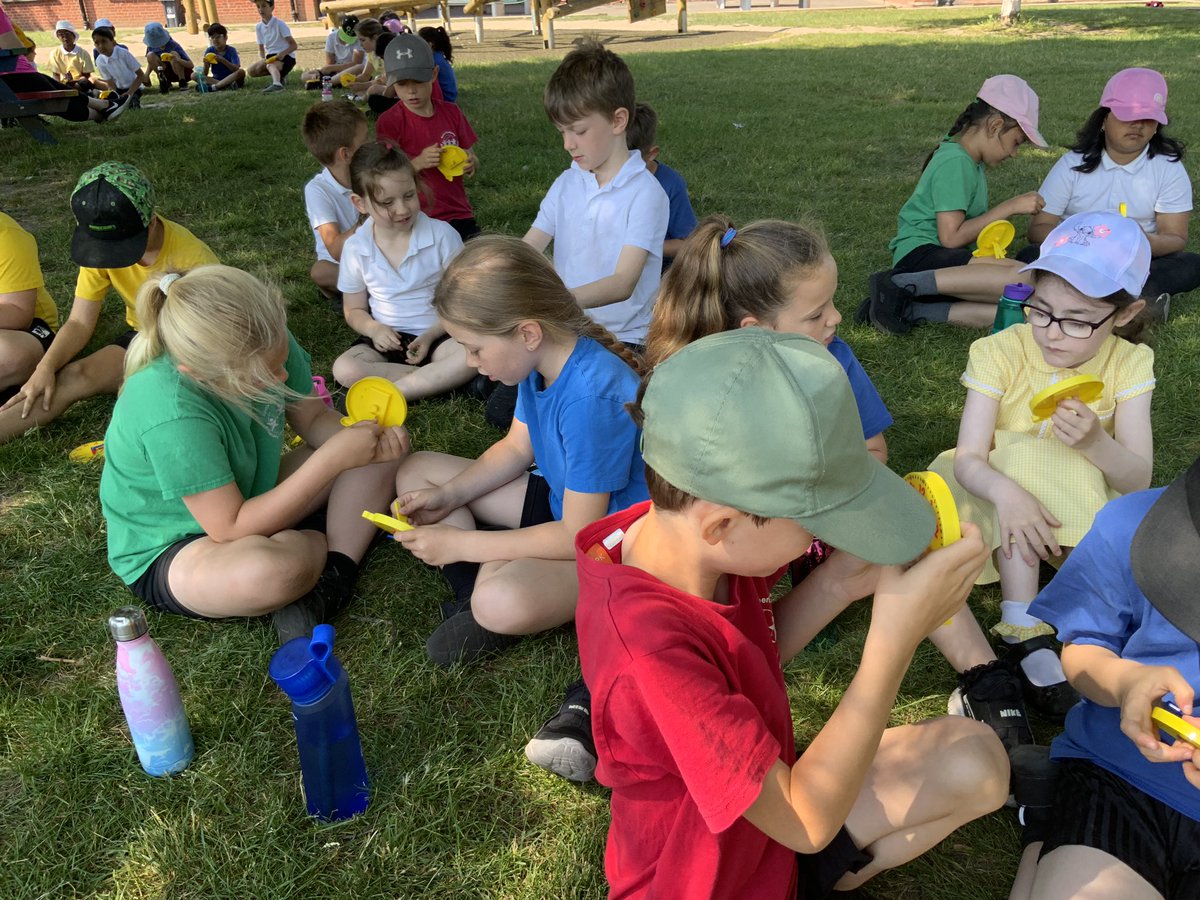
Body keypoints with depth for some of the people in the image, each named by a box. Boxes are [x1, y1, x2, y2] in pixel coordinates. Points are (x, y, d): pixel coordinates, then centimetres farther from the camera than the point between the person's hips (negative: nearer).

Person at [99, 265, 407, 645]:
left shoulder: (265, 344, -17)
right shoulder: (172, 415, -36)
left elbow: (314, 418, -1)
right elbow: (230, 529, -32)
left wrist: (370, 440, -24)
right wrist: (332, 458, -35)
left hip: (249, 500, 7)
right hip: (169, 552, -7)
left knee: (379, 456, -3)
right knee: (271, 570, -41)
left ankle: (335, 574, -14)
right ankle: (320, 545, -6)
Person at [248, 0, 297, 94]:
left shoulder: (279, 24, -10)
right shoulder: (258, 26, 8)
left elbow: (294, 45, -13)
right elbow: (261, 49, 14)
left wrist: (283, 53, -30)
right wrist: (262, 59, -9)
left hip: (286, 56, -7)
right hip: (271, 56, 7)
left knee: (270, 65, -38)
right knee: (251, 71, -13)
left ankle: (277, 84, -65)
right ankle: (279, 75, 2)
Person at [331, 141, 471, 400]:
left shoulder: (442, 235, -9)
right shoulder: (355, 248, -2)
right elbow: (354, 310, 9)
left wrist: (431, 335, -18)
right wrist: (374, 329, -15)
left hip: (437, 335, -1)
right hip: (387, 339, 2)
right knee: (344, 369, -28)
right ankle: (441, 380, -23)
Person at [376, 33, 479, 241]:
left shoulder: (451, 113, 6)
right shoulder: (389, 122, -5)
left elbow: (472, 160, 13)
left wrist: (470, 164, -11)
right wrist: (418, 163, -23)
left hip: (459, 214, 4)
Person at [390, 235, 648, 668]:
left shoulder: (591, 397, -33)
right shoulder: (541, 360, -6)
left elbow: (578, 535, -28)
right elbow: (516, 448, 9)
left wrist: (460, 542, -22)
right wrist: (448, 496, -6)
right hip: (561, 501, 9)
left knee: (504, 602, -39)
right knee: (416, 471, 7)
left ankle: (484, 599, -3)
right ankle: (474, 592, -8)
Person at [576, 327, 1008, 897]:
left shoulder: (681, 527, -15)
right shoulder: (649, 650, -37)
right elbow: (806, 821, -27)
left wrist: (840, 583, -13)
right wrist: (897, 634, -31)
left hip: (764, 790, 7)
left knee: (974, 760, -1)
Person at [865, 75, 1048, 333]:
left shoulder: (969, 160, 20)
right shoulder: (955, 162, -10)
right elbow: (951, 237, -15)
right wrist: (1009, 207, -8)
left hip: (949, 265, 10)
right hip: (921, 255, -9)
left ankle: (908, 310, -17)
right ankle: (902, 284, -22)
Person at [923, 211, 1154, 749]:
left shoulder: (1128, 364, -7)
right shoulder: (1001, 352, -13)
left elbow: (1137, 479, -12)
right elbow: (969, 459, -22)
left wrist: (1096, 444, -34)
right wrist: (1005, 491, -45)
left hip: (1087, 514, 1)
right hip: (999, 500, -1)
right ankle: (983, 674, -35)